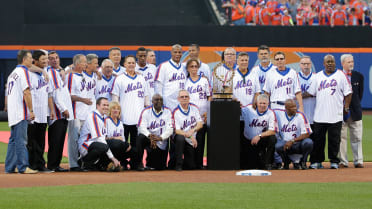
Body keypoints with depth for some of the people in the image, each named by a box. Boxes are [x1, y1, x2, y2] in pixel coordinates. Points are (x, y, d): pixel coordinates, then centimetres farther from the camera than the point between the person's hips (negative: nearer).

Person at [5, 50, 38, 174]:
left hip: (12, 113, 9)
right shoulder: (23, 71, -9)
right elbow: (26, 92, -17)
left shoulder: (13, 73, 19)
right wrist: (31, 111, -17)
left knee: (14, 139, 11)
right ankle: (23, 167, -10)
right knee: (21, 140, -9)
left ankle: (10, 167, 11)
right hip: (21, 112, -9)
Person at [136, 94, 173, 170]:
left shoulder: (167, 112, -2)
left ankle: (149, 163, 38)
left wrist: (160, 137, -30)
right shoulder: (146, 111, -3)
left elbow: (170, 129, -12)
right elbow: (142, 127, -16)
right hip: (149, 140, -1)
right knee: (141, 137, -35)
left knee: (160, 167, 0)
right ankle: (139, 163, -18)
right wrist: (149, 136, -36)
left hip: (162, 143, 1)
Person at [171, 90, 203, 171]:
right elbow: (177, 131, -19)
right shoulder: (176, 112, -12)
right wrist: (190, 136, -33)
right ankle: (178, 164, -25)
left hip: (192, 142, 3)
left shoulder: (194, 108, 2)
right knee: (180, 138, -40)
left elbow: (200, 124, -3)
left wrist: (193, 130, -25)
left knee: (191, 166, -2)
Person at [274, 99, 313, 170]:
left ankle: (303, 162, -2)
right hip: (285, 142, 1)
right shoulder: (278, 114, -3)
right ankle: (295, 161, -3)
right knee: (278, 146, -33)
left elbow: (307, 134, -13)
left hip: (298, 143, -1)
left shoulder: (300, 116, -9)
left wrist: (292, 141, -24)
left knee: (308, 142, -33)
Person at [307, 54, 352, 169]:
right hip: (319, 115, 3)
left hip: (335, 115, -3)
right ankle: (316, 161, 11)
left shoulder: (341, 75, 3)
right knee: (318, 138, 4)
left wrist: (346, 107, -5)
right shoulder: (318, 76, 12)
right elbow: (311, 92, 15)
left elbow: (347, 93, 2)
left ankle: (334, 161, 9)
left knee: (334, 139, 0)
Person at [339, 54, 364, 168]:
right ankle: (343, 161, 4)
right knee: (341, 137, -1)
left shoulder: (359, 76, 9)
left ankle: (358, 161, 4)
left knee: (357, 137, 1)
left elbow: (360, 94, 13)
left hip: (355, 111, 2)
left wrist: (356, 106, 8)